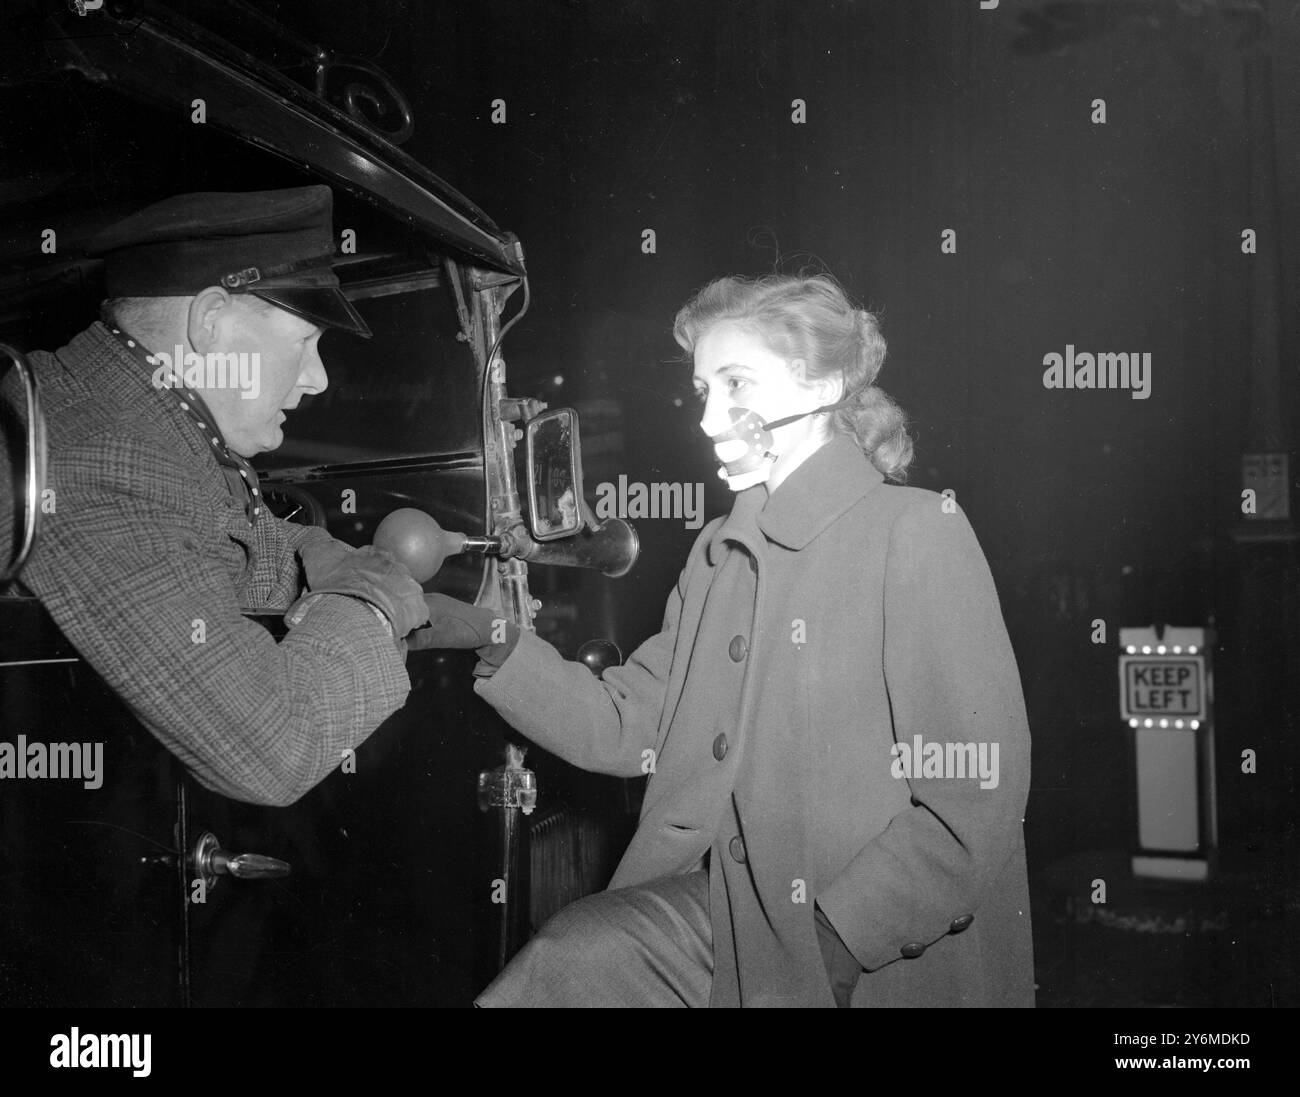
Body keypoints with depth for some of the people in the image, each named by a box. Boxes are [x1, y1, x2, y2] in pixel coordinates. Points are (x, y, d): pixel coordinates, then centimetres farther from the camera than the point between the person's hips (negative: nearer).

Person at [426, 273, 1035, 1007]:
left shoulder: (916, 530, -10)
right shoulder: (716, 553, 13)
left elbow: (976, 801, -16)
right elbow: (628, 729, 10)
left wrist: (831, 946, -18)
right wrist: (497, 645, -2)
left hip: (885, 960, -5)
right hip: (729, 904, 5)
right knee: (571, 960, -21)